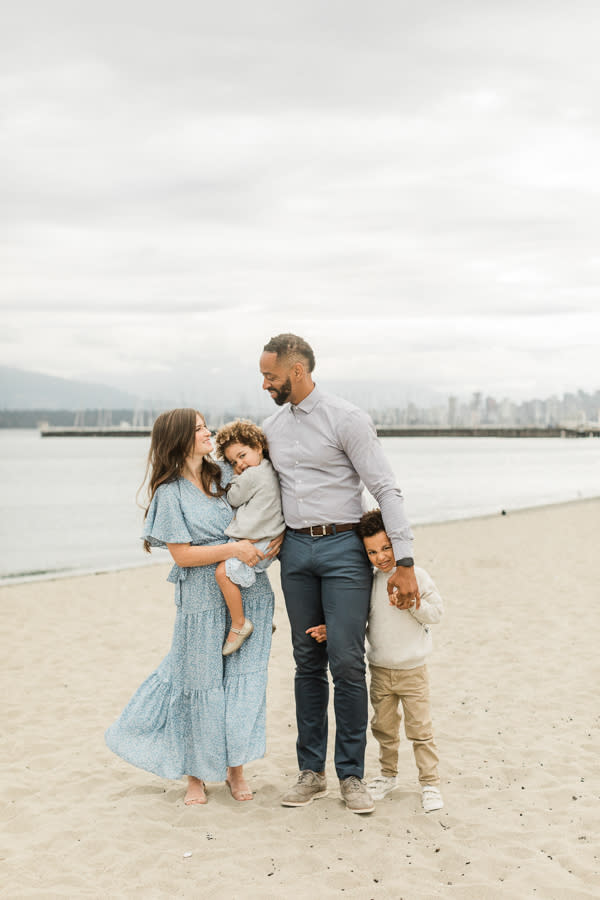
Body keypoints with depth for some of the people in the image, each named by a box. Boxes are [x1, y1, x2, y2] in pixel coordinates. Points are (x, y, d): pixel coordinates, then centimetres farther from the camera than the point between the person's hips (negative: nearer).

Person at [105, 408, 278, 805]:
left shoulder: (226, 475, 7)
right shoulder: (171, 493, -6)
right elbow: (182, 555, -10)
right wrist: (232, 549, -18)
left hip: (249, 593, 4)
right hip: (204, 598, -4)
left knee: (244, 679, 3)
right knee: (201, 683, 4)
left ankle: (235, 768, 17)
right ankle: (196, 773, 22)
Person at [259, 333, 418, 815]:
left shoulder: (346, 419, -8)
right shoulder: (272, 428, 11)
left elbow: (386, 489, -11)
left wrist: (404, 562, -16)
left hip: (343, 547, -5)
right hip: (295, 549, 5)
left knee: (347, 663, -6)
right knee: (308, 663, 8)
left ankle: (351, 775, 5)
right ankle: (311, 772, 15)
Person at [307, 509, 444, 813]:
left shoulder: (416, 575, -9)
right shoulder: (369, 582, 1)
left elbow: (436, 612, -7)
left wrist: (409, 603, -21)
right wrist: (331, 630, -4)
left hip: (412, 670, -4)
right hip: (380, 670, 4)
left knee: (420, 729, 0)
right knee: (383, 727, 15)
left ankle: (430, 783, 10)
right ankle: (388, 774, 32)